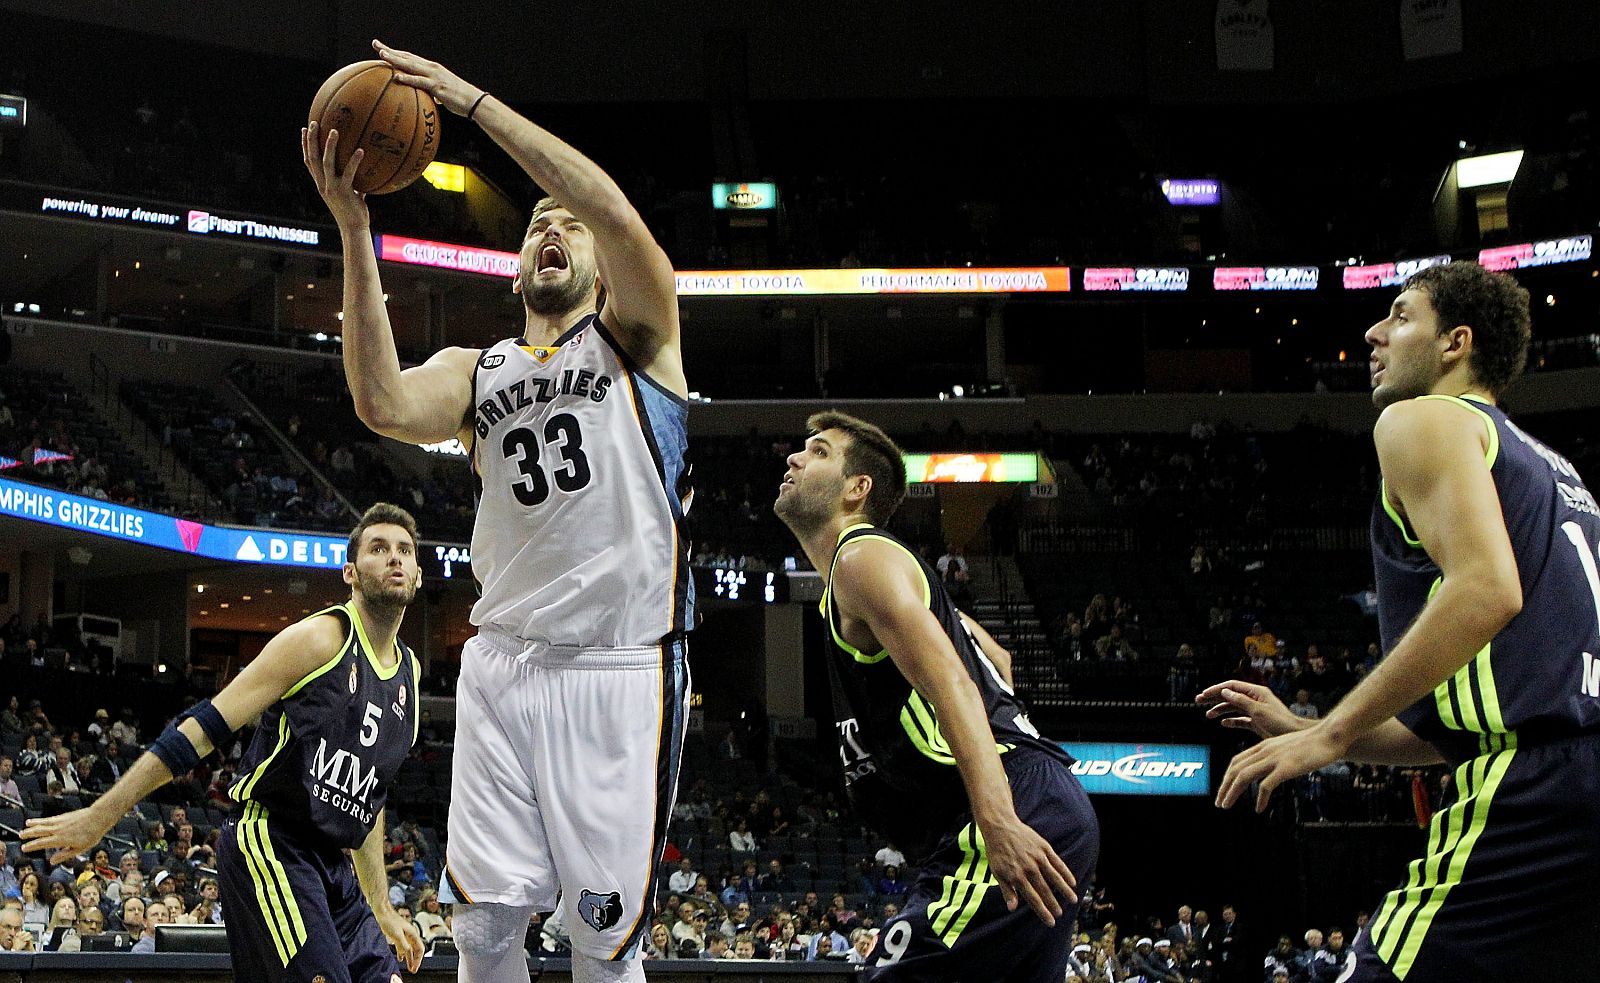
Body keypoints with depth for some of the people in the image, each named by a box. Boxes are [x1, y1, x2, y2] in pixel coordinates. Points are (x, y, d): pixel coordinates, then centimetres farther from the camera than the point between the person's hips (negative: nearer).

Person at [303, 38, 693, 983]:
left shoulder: (633, 333, 6)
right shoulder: (474, 371, 15)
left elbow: (615, 210, -15)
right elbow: (386, 405, -9)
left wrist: (471, 99, -16)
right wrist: (354, 230, -14)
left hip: (623, 668, -3)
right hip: (505, 664, 4)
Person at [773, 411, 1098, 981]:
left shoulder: (862, 557, -4)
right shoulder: (898, 568, 28)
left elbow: (951, 683, -19)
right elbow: (996, 661, 39)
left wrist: (999, 822, -29)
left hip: (1020, 809, -11)